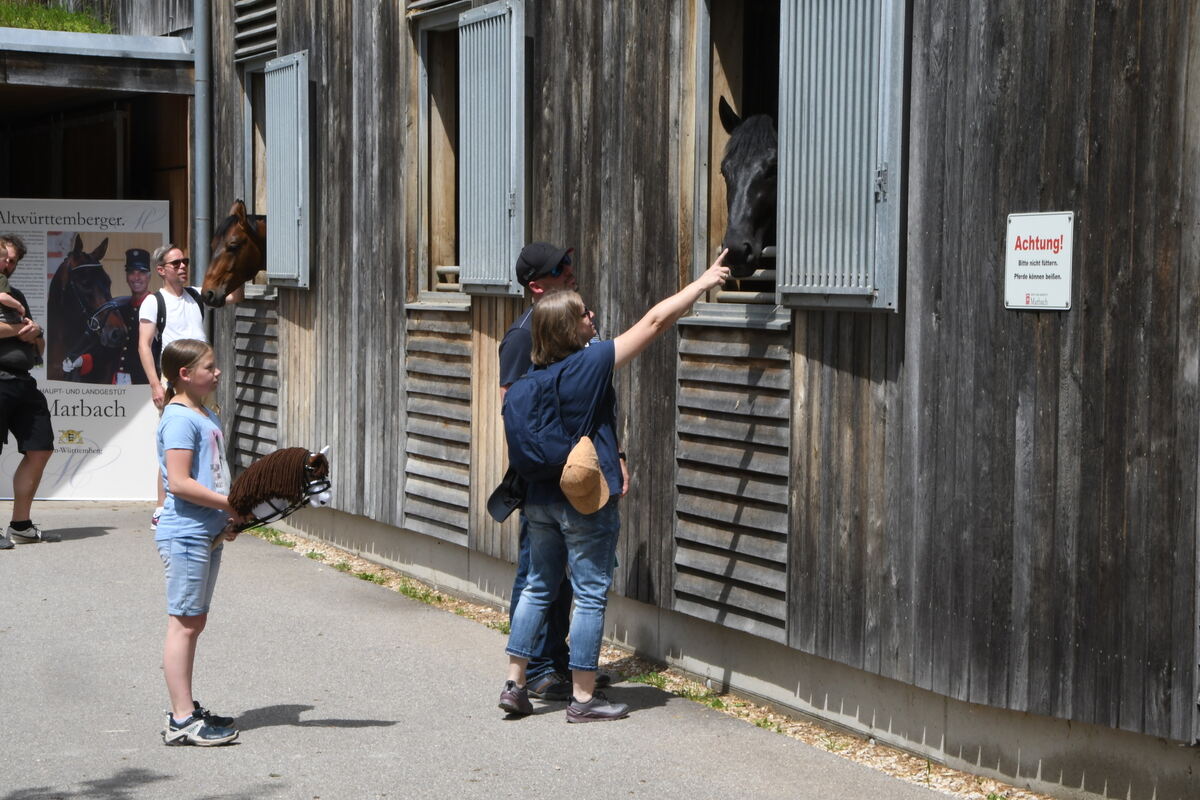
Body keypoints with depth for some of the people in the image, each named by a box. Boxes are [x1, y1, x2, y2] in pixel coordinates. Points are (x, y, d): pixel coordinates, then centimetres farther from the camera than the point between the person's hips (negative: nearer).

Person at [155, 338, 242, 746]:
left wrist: (227, 519, 7)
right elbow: (179, 483, -22)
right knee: (184, 624, -6)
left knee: (194, 623, 15)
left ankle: (185, 709, 24)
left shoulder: (207, 417, 16)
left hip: (208, 535, 10)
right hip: (185, 535, -10)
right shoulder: (180, 419, -15)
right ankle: (182, 721, -3)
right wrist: (230, 504, -19)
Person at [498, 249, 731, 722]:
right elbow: (655, 321, -9)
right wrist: (702, 283, -1)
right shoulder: (592, 363, -14)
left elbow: (512, 433, 12)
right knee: (591, 595, 2)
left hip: (539, 498, 7)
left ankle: (515, 684, 18)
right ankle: (583, 698, 6)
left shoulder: (531, 377, 3)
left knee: (538, 587, 17)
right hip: (585, 502, -7)